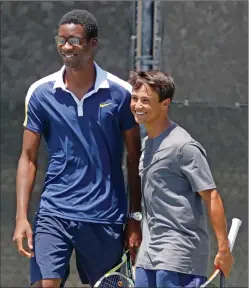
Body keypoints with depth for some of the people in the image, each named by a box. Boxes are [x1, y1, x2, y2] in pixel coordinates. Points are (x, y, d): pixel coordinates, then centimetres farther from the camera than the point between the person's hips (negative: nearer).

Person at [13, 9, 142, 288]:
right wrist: (21, 217, -7)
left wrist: (135, 219, 2)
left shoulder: (120, 93, -1)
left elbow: (134, 160, 5)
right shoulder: (40, 93, 1)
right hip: (54, 213, 0)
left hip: (105, 218, 0)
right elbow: (28, 158, 3)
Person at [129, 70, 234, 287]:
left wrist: (224, 249, -15)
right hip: (148, 257, 8)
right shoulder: (146, 144, 13)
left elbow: (211, 197, -13)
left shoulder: (184, 146, -13)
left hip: (179, 257, -8)